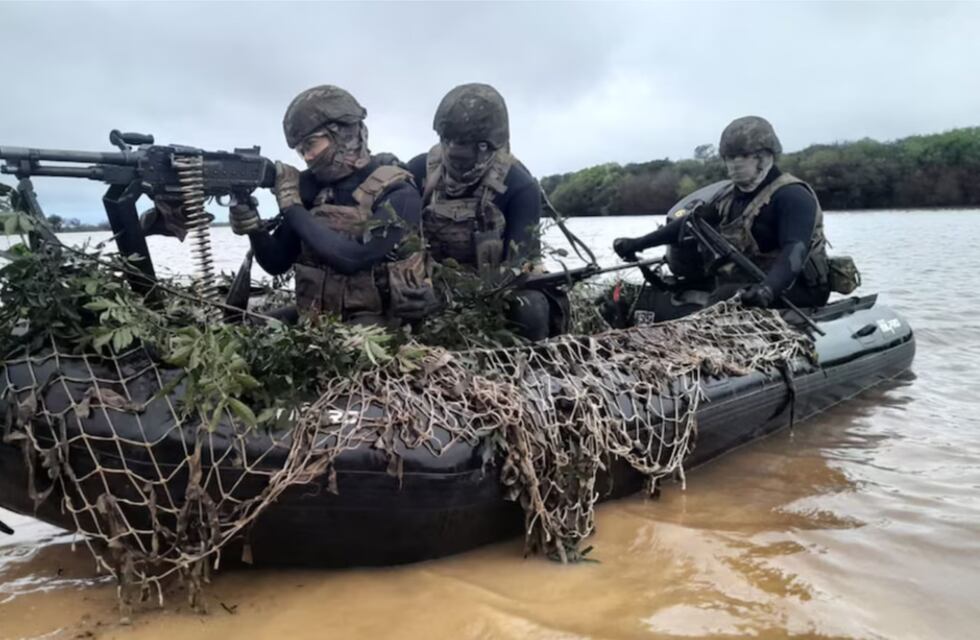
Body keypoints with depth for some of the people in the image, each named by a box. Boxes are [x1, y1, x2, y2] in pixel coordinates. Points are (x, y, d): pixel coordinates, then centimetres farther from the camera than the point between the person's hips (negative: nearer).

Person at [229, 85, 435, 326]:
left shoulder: (398, 193, -11)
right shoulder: (312, 188, 6)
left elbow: (352, 258, -23)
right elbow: (277, 263, 7)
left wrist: (293, 208, -17)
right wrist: (252, 226, -12)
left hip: (377, 326, -5)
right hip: (317, 320, 6)